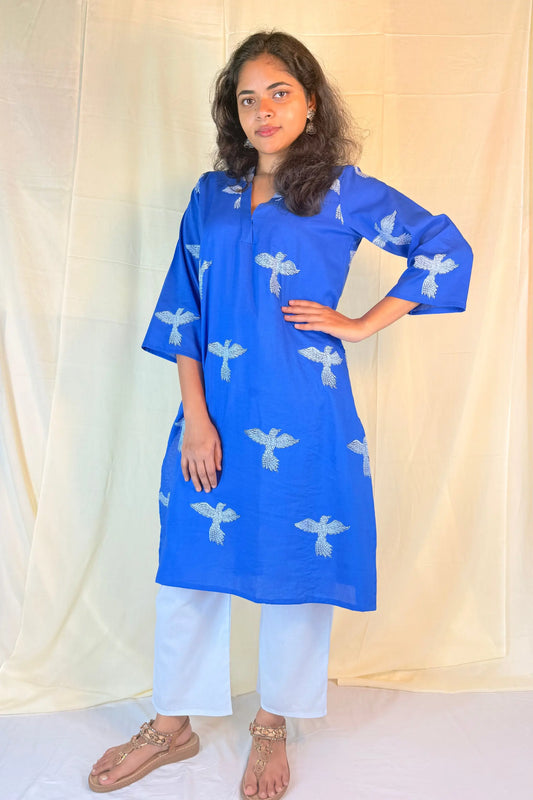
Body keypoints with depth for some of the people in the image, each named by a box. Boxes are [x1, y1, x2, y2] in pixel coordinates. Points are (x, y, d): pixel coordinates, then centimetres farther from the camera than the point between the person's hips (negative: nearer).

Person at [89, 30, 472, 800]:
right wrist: (194, 416, -4)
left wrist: (360, 325, -4)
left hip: (303, 419, -2)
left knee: (297, 564, 9)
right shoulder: (212, 194, 10)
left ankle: (272, 727, 33)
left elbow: (446, 249, 2)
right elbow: (182, 310, 5)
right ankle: (172, 724, 32)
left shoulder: (342, 190, 1)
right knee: (191, 560, 10)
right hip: (217, 416, 3)